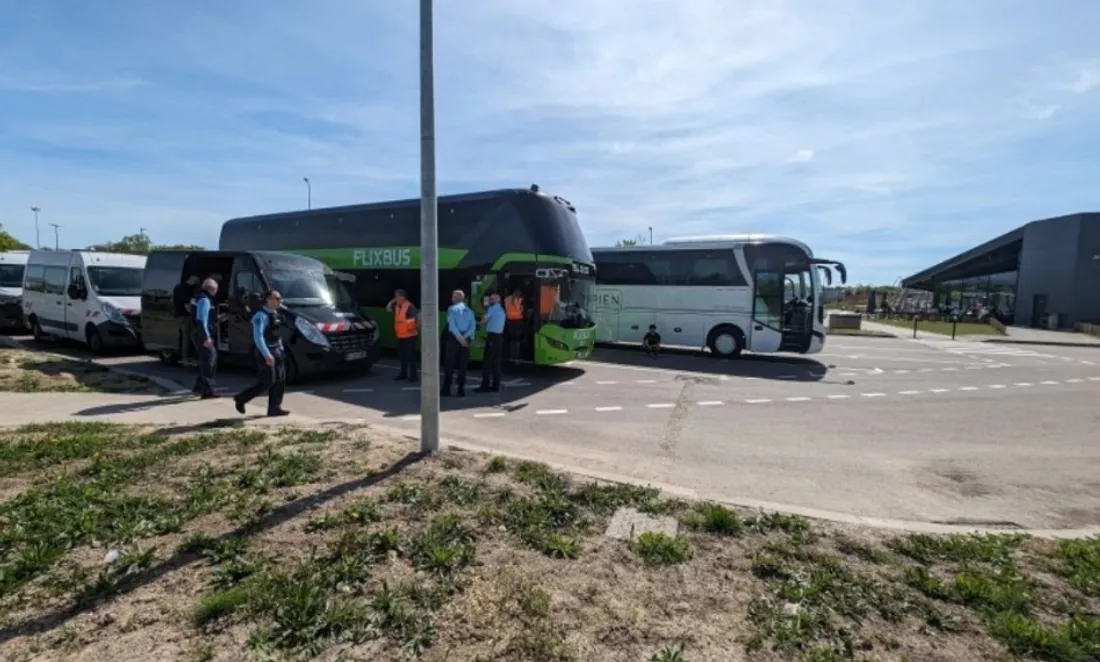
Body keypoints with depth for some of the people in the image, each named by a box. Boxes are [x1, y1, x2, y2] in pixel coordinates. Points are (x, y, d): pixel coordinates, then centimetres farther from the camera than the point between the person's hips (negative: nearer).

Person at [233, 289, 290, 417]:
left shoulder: (275, 314, 11)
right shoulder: (261, 316, -17)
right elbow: (258, 337, -23)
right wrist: (267, 354, -28)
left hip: (277, 350, 9)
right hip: (265, 352, -9)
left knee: (280, 381, 6)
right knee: (267, 382, -4)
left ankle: (274, 408, 13)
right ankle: (241, 398, 15)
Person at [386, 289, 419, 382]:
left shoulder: (409, 306, -17)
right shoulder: (397, 306, 10)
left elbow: (419, 315, -24)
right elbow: (388, 308, 17)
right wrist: (393, 301, 5)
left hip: (409, 335, -9)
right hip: (400, 335, 9)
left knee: (410, 355, -4)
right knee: (402, 355, 15)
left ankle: (413, 375, 3)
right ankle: (403, 373, 26)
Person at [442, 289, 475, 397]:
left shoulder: (452, 309, -2)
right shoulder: (469, 310, 11)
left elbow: (452, 325, -14)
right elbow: (473, 326, 0)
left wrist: (459, 337, -15)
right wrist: (465, 337, -8)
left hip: (454, 338, -4)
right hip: (466, 339, 4)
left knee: (449, 364, 2)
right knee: (463, 365, 8)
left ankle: (446, 389, 5)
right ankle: (461, 390, 8)